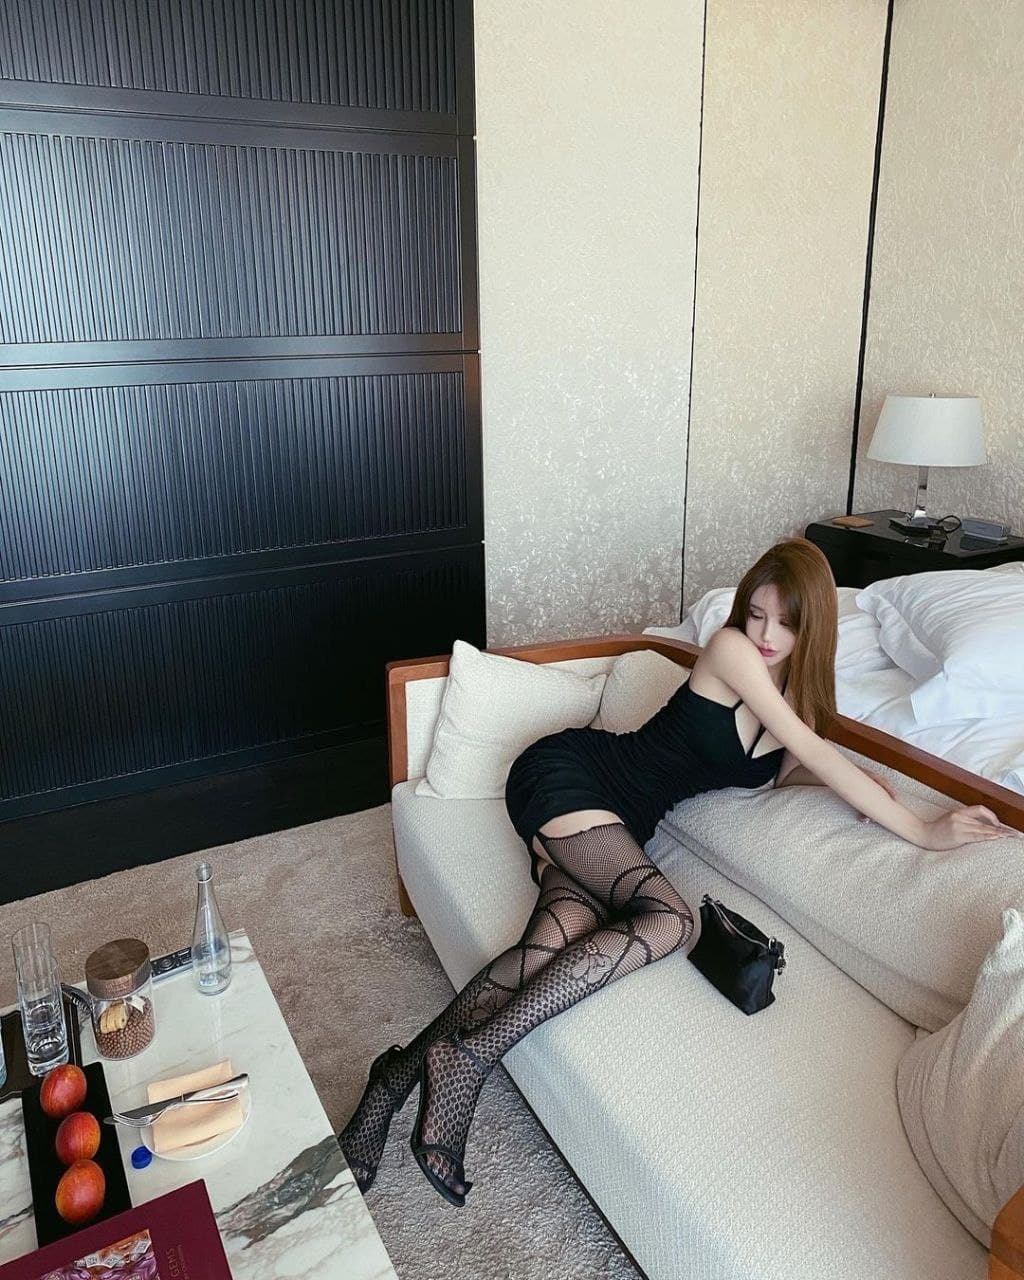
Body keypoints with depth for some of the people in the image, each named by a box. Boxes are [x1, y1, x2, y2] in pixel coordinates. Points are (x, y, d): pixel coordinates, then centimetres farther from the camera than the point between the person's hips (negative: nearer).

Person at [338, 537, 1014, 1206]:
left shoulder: (799, 692, 11)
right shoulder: (730, 647, -12)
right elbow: (810, 749, -18)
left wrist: (851, 779, -4)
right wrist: (922, 830, -18)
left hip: (618, 822, 7)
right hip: (566, 774, -6)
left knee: (560, 938, -23)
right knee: (669, 919, -28)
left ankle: (405, 1071, -18)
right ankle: (469, 1056, -27)